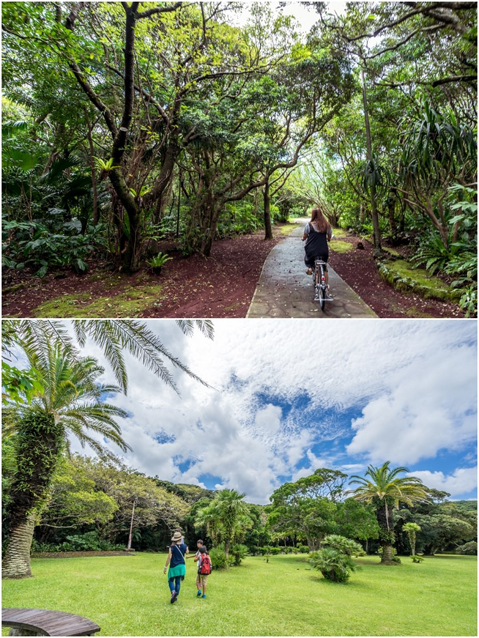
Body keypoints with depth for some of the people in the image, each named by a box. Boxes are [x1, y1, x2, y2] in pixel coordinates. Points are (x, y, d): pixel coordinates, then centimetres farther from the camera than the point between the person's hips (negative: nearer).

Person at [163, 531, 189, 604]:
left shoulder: (172, 547, -14)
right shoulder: (184, 546, -3)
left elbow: (169, 557, -16)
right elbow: (187, 552, 19)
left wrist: (165, 567, -9)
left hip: (173, 566, -3)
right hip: (181, 565, 4)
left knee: (170, 581, 8)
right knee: (178, 582, 13)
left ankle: (173, 592, -17)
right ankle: (176, 596, 14)